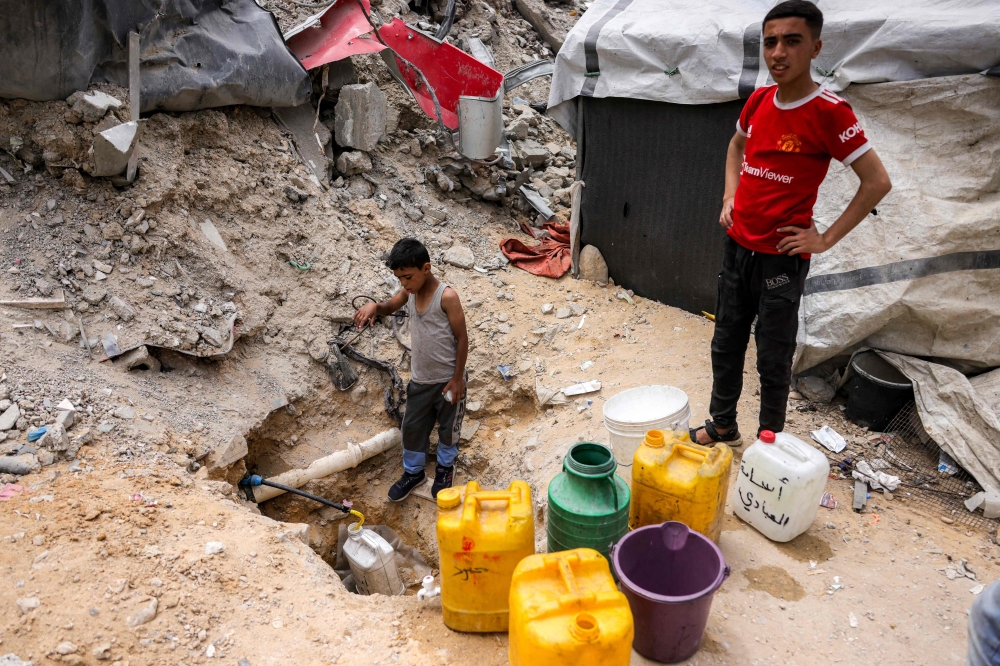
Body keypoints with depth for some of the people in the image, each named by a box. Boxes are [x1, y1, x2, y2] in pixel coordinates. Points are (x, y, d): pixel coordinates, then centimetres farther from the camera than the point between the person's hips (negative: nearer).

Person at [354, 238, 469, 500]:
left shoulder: (447, 296, -23)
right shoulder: (409, 292, -5)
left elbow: (462, 338, -17)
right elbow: (390, 307, 14)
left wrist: (457, 378, -14)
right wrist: (374, 306, -10)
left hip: (448, 379, -5)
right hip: (420, 380, 5)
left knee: (448, 427, 17)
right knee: (412, 428, 18)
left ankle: (445, 468, 42)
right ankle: (413, 472, 41)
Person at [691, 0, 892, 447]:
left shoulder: (829, 112, -15)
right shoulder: (759, 100, 3)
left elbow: (877, 182, -13)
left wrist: (827, 239, -12)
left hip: (782, 258, -6)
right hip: (737, 246, 6)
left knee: (773, 359, 6)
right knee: (726, 345, 17)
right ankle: (723, 426, 35)